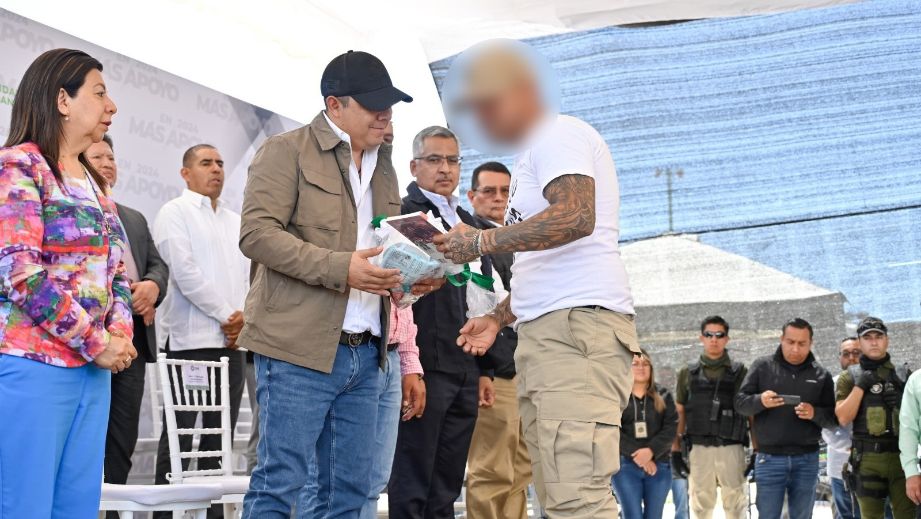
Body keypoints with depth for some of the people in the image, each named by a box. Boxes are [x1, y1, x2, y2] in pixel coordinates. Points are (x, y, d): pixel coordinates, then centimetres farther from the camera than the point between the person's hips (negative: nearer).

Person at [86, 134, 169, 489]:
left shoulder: (135, 219, 25)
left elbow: (158, 265, 18)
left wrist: (152, 286, -5)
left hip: (133, 337, 6)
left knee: (122, 439, 5)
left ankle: (112, 507, 9)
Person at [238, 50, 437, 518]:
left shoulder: (383, 167, 20)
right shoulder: (287, 151, -2)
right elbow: (257, 233, -13)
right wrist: (341, 268, -22)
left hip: (365, 353, 7)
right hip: (300, 347, -7)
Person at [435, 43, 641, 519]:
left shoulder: (558, 133, -2)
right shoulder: (532, 156, 27)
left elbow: (576, 217, -20)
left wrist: (481, 241, -15)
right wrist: (499, 318, 24)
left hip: (578, 324, -10)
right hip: (543, 333, 10)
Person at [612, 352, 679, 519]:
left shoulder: (663, 397, 11)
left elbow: (671, 427, -1)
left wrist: (651, 451, -17)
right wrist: (637, 455, -16)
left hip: (659, 466, 2)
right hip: (626, 466, -2)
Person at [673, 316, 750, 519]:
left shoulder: (740, 371, 5)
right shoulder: (688, 373, 8)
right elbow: (679, 411, 11)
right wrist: (675, 448, 6)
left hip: (731, 448, -1)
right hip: (699, 449, 1)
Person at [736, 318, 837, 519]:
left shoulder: (821, 375, 6)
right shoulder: (762, 366, 2)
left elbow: (833, 417, 5)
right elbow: (740, 402, -2)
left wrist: (815, 413, -17)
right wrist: (760, 400, -23)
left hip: (807, 460, 2)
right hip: (770, 458, -2)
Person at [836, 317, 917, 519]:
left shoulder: (903, 374, 11)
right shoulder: (849, 377, 5)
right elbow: (843, 418, -5)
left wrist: (905, 404, -5)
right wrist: (860, 386, -10)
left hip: (901, 455, 1)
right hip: (868, 458, -1)